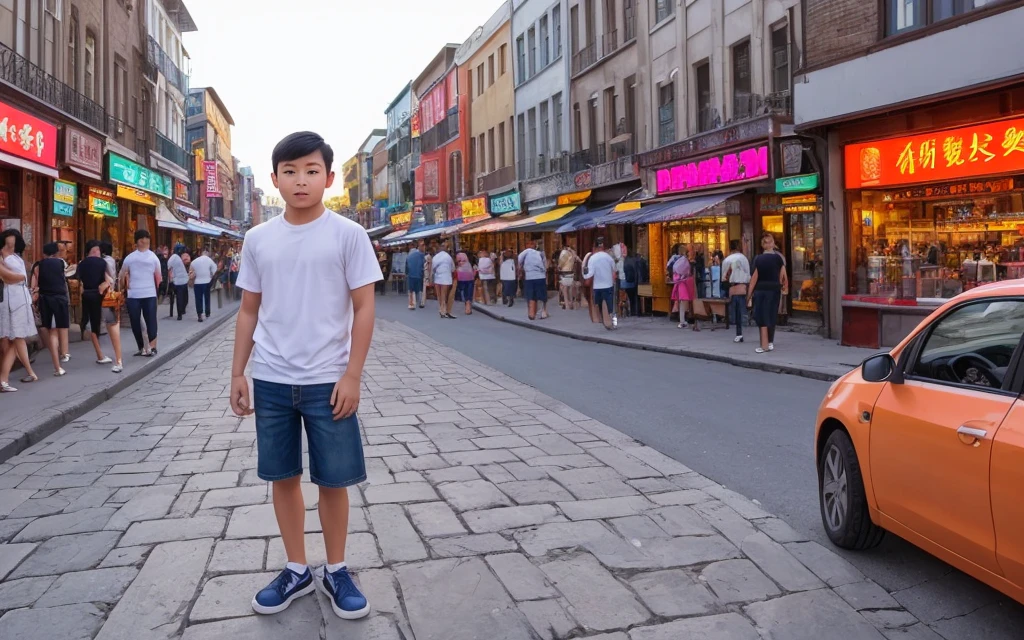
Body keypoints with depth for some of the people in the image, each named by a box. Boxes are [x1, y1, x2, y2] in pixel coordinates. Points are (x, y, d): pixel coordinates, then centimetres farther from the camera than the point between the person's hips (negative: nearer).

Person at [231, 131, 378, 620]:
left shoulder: (348, 234, -6)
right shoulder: (258, 239, 4)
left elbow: (363, 308, -5)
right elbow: (249, 311, 11)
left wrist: (352, 376, -10)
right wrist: (238, 373, 7)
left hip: (327, 381, -3)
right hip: (271, 381, 3)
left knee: (333, 480, 6)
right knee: (282, 476, 12)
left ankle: (336, 571, 25)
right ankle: (297, 571, 29)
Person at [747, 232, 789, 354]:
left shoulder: (758, 259, -3)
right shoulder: (778, 258, -1)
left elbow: (754, 278, -4)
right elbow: (783, 277, -2)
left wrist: (749, 295, 0)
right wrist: (784, 288, 14)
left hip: (760, 290, -1)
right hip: (774, 290, 1)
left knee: (762, 316, 2)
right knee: (771, 316, 12)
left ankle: (765, 345, -4)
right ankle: (770, 342, 21)